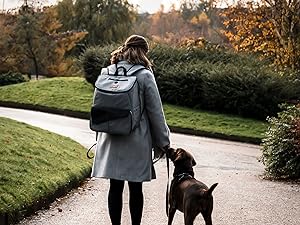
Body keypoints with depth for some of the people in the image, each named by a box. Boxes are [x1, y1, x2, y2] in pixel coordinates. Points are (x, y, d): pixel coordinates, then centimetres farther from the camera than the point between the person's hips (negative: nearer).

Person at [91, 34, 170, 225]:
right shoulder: (144, 75, -9)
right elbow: (155, 112, -6)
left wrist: (102, 135, 17)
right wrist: (163, 141, 3)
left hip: (111, 141, 3)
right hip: (136, 141, -3)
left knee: (115, 187, 9)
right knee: (135, 188, 7)